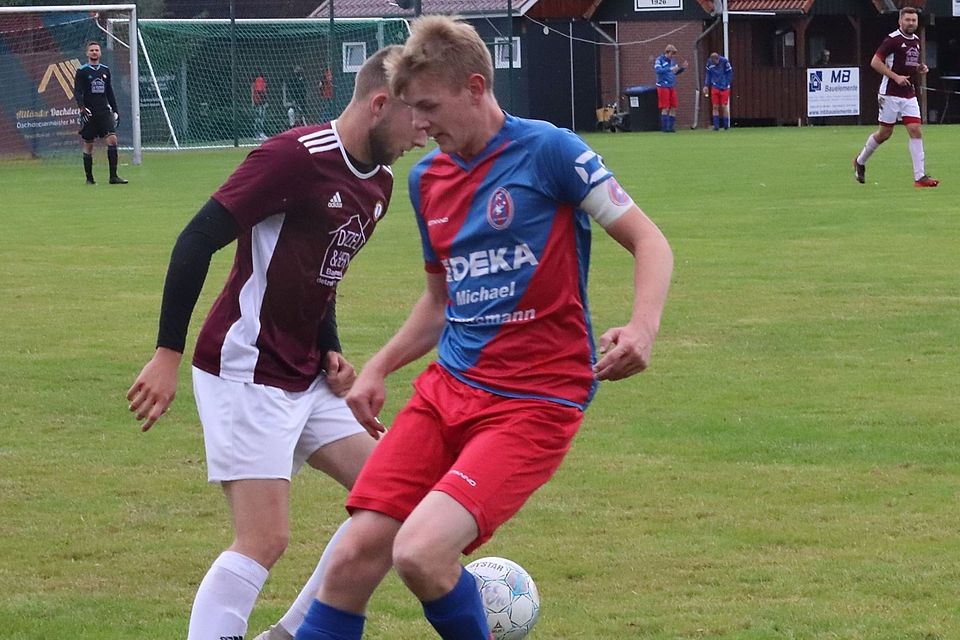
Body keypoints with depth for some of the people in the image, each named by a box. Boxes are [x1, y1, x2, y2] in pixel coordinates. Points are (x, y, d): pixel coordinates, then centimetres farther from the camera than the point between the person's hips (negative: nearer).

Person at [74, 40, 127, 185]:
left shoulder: (105, 70, 12)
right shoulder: (82, 71, -1)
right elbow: (77, 92, -8)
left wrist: (115, 110, 16)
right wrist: (82, 108, -23)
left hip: (104, 112, 3)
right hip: (89, 113, -3)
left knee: (112, 139, -13)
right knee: (88, 145, 3)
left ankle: (113, 176, -12)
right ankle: (89, 177, 15)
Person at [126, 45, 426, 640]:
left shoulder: (380, 183, 9)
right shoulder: (296, 156, -18)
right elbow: (197, 241, -18)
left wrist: (330, 351, 6)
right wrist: (168, 353, -18)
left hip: (305, 377, 9)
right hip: (246, 371, -9)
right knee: (265, 541, -14)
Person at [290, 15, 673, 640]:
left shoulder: (547, 150, -9)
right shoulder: (427, 178, 12)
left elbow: (649, 242, -8)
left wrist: (643, 328, -26)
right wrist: (379, 367, 14)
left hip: (534, 400, -6)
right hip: (448, 387, 6)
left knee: (419, 552, -23)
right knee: (355, 555, -7)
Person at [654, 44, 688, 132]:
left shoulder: (671, 61, 15)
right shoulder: (659, 60, -6)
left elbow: (675, 73, 25)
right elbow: (658, 70, -22)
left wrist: (682, 68, 7)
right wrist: (671, 69, -29)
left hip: (672, 87, 7)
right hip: (663, 86, -7)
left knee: (673, 108, 4)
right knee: (665, 108, -7)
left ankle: (671, 127, 10)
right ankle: (665, 128, -4)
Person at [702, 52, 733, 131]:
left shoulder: (724, 62, -12)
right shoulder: (709, 63, -2)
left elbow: (729, 73, -5)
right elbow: (708, 74, 10)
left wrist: (727, 84, -8)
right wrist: (706, 85, 5)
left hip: (724, 88, -3)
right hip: (715, 88, 3)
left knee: (724, 106, -3)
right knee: (715, 107, -1)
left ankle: (726, 125, 10)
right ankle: (716, 126, 2)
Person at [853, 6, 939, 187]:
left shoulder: (916, 41, 12)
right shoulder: (893, 39, -11)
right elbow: (875, 62, -15)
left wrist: (921, 68, 4)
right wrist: (896, 77, -21)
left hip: (909, 94, 6)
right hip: (890, 94, -6)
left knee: (915, 130, -6)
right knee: (884, 133, 3)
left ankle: (920, 176, -10)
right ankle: (860, 161, 27)